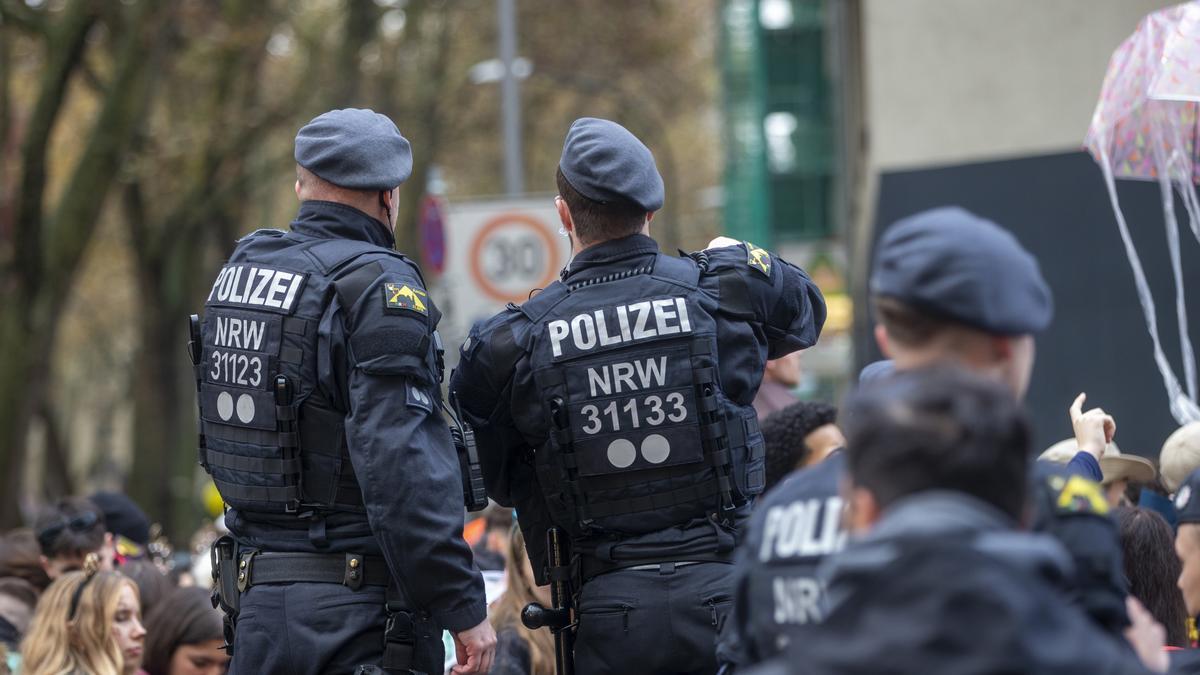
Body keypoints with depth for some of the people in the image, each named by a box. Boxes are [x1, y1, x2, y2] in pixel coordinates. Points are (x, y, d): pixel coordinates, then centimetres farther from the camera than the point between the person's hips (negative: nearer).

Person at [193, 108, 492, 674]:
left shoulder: (239, 271, 11)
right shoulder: (380, 287, -13)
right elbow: (403, 464, -20)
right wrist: (462, 607, -17)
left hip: (256, 602, 8)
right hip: (358, 608, -7)